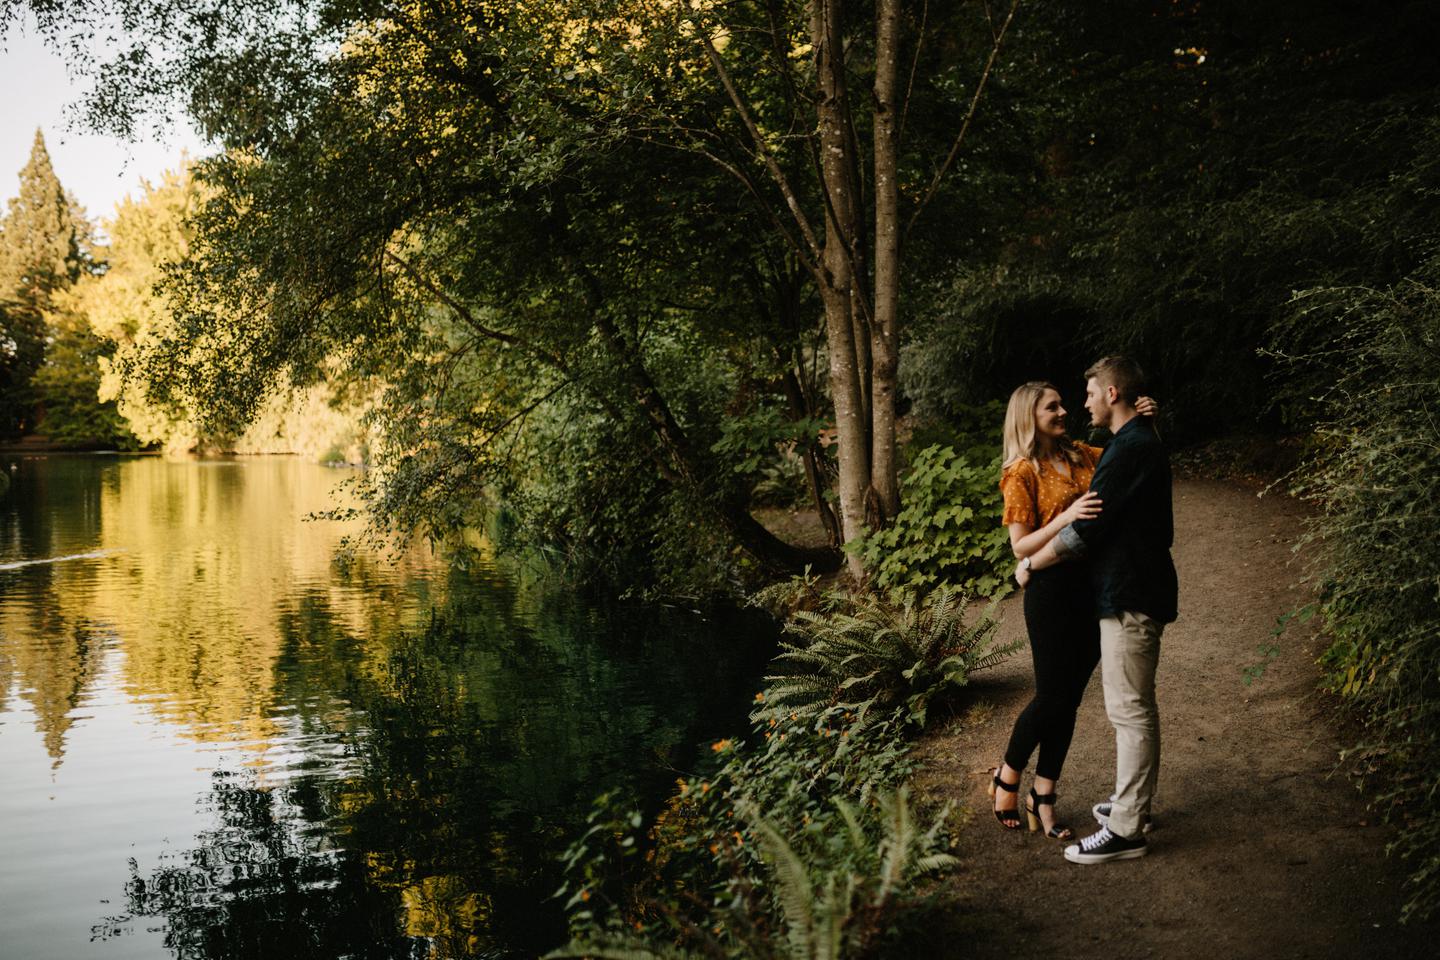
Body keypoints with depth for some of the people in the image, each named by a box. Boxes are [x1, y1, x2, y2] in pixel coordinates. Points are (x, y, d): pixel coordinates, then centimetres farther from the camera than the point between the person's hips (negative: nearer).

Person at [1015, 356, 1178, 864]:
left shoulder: (1131, 450, -19)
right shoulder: (1141, 442, 15)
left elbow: (1086, 529, -21)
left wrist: (1031, 564, -9)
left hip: (1131, 597, -11)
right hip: (1133, 590, 11)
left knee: (1130, 710, -7)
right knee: (1133, 707, 19)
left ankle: (1125, 830, -3)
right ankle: (1134, 802, 30)